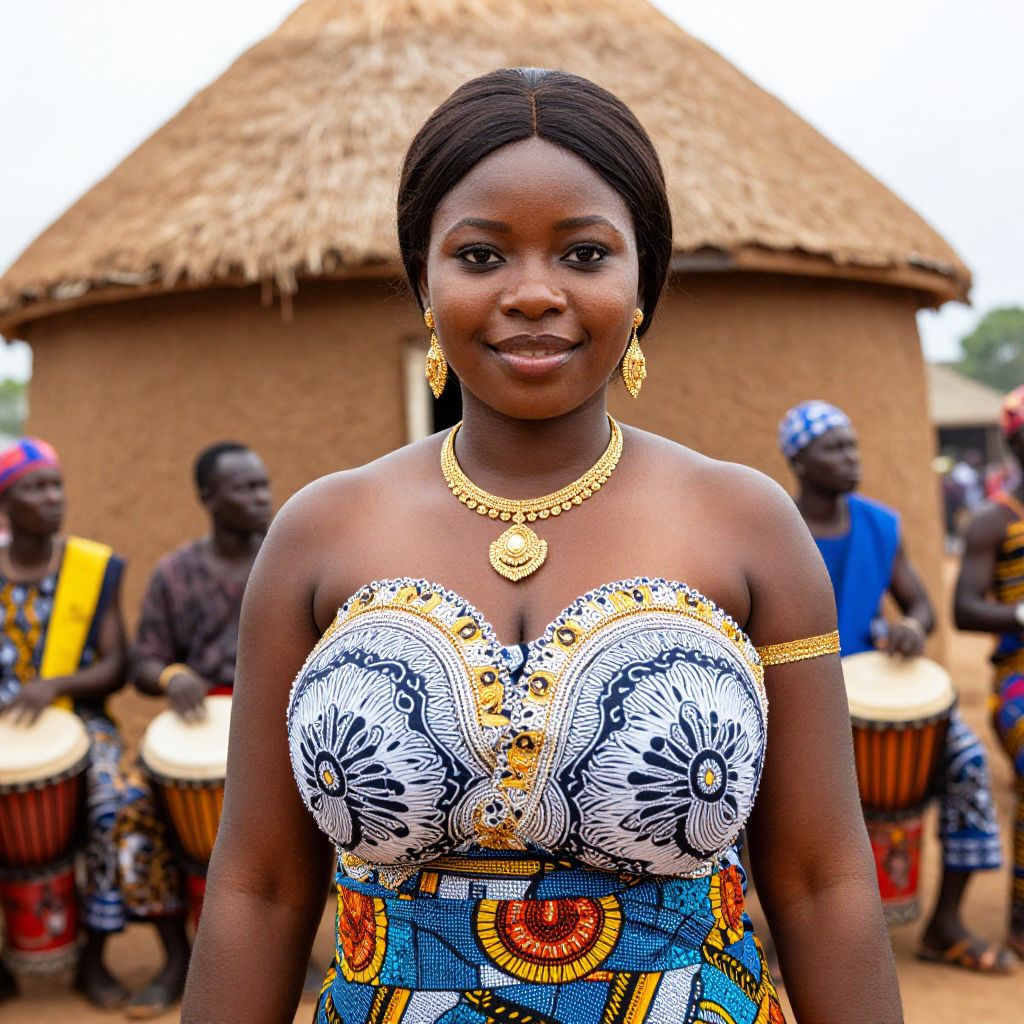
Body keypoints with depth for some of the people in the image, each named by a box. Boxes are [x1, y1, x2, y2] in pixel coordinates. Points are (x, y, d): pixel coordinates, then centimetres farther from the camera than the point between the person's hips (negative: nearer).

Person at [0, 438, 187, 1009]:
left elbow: (115, 669, -2)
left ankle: (95, 958, -10)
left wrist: (54, 685, -21)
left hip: (78, 722, -1)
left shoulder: (96, 569, 2)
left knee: (122, 806, -28)